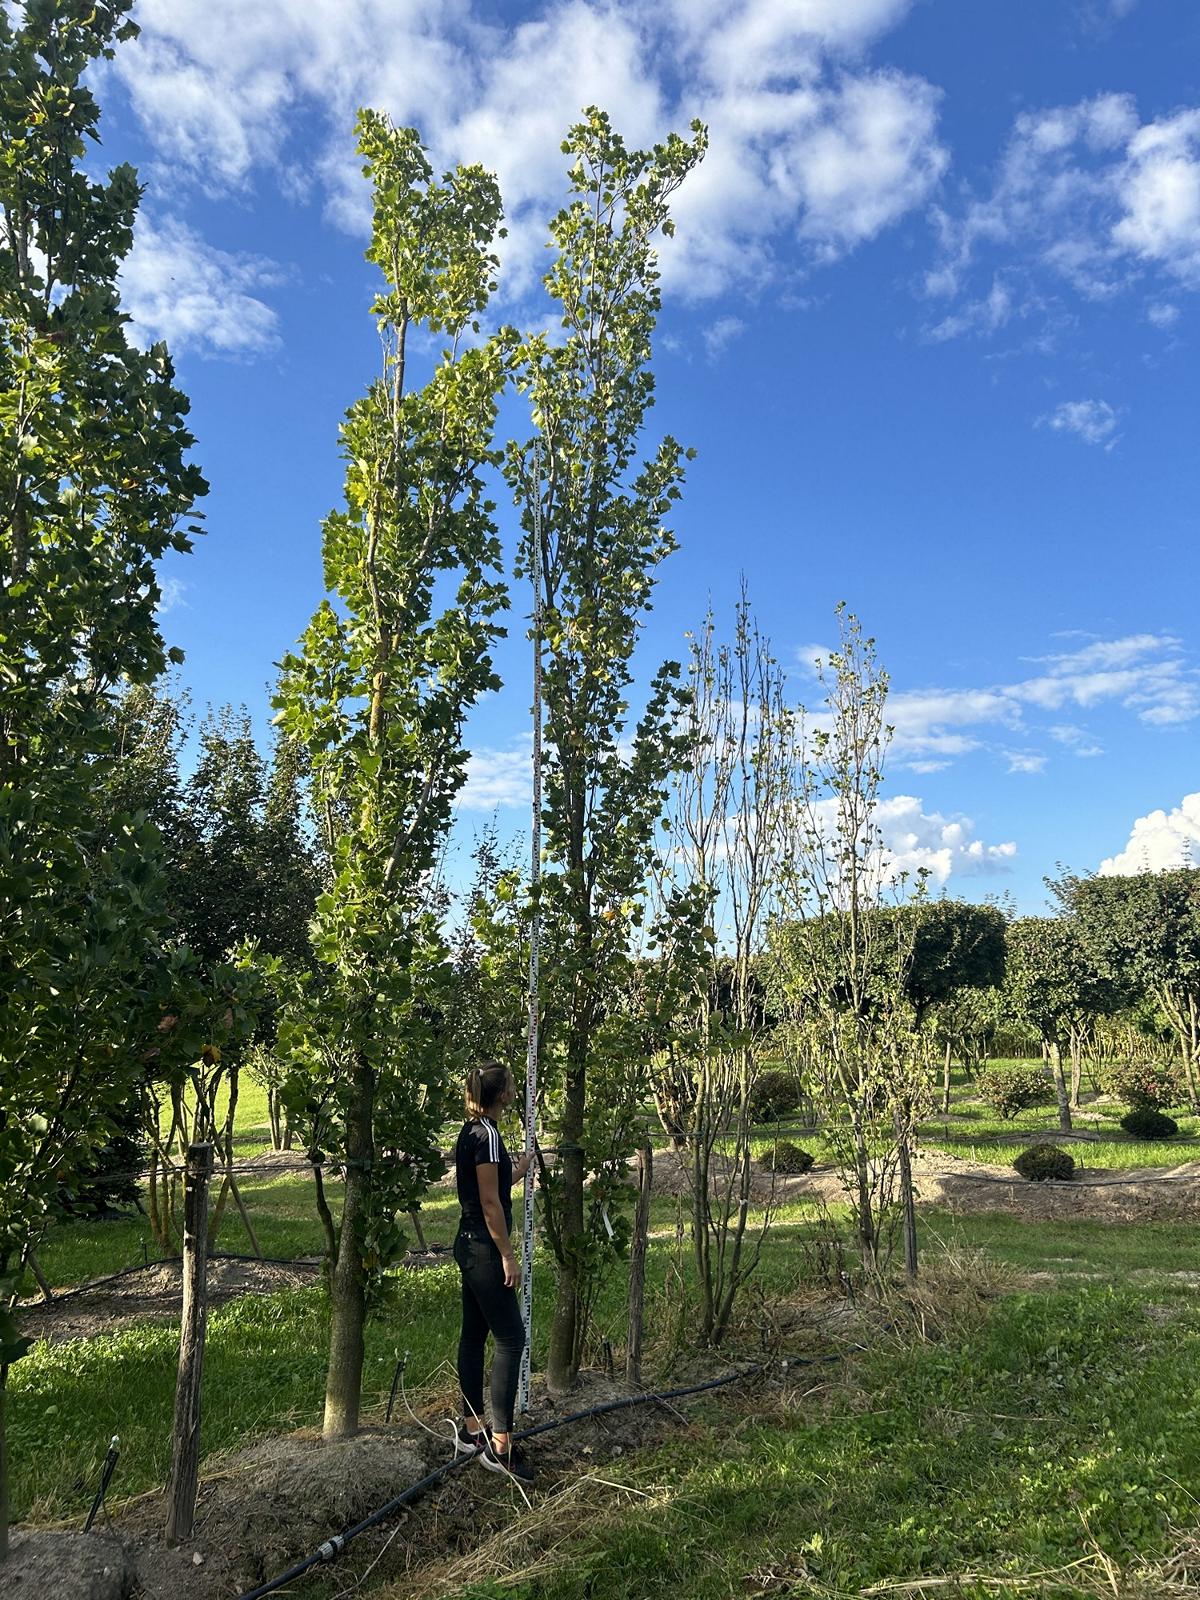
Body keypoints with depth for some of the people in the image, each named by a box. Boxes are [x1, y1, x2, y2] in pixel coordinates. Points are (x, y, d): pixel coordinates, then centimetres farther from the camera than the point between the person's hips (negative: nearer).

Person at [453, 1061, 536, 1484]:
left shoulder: (471, 1132, 10)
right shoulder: (487, 1135, -19)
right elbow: (490, 1202, -20)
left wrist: (516, 1172, 36)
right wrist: (508, 1256, -15)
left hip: (469, 1246, 10)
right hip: (484, 1249, -10)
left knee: (474, 1335, 15)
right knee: (510, 1338, -6)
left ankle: (471, 1429, 24)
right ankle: (500, 1445, -4)